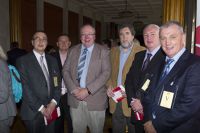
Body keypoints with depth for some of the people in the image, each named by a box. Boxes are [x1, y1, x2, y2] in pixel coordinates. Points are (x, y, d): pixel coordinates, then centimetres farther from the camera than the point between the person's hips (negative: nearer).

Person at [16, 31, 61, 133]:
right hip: (33, 112, -4)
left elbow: (57, 83, 6)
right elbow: (25, 87, -11)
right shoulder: (23, 61, -6)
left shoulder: (52, 60, 9)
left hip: (51, 111, 4)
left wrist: (53, 102, -7)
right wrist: (40, 108, -13)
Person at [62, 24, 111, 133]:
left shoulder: (103, 51, -1)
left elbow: (106, 73, -10)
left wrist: (88, 90, -17)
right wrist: (73, 89, -10)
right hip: (75, 99, 3)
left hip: (95, 99, -2)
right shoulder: (73, 50, 9)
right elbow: (65, 70, 6)